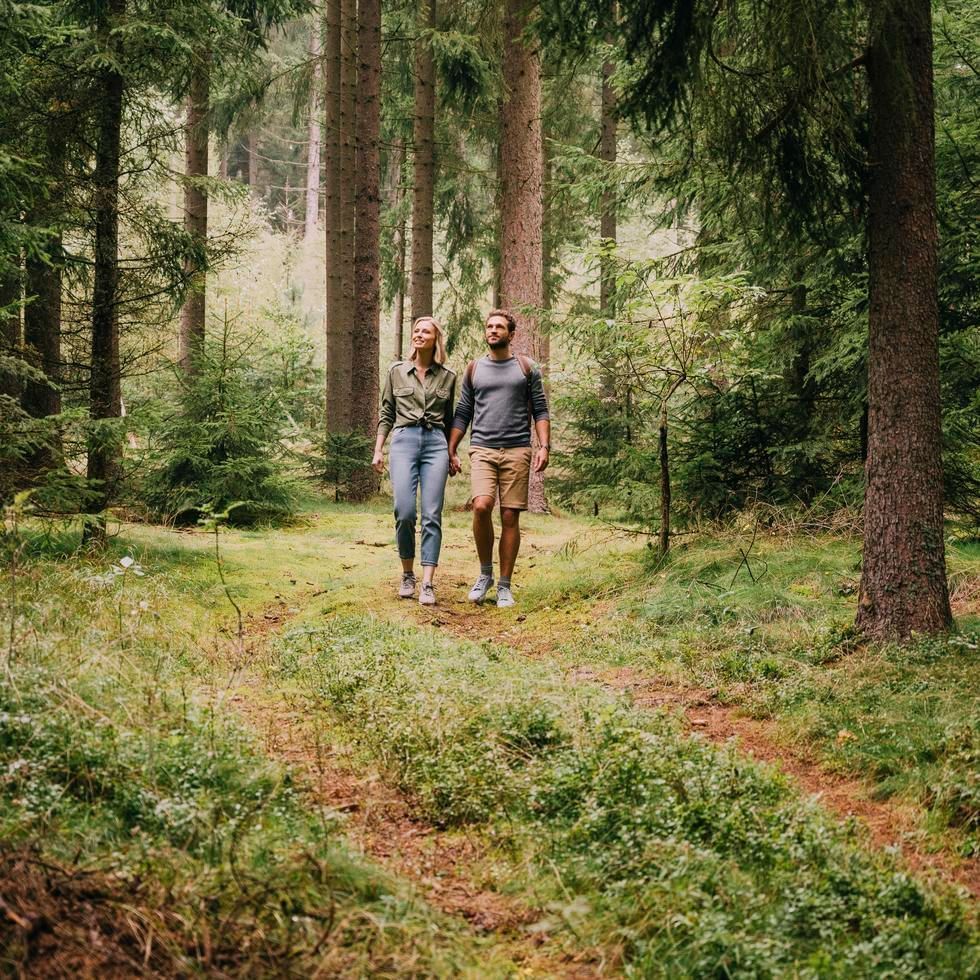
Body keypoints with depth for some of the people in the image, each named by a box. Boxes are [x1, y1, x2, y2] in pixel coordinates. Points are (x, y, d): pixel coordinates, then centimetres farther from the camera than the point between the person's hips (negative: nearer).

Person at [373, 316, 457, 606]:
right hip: (404, 441, 0)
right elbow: (386, 414, 13)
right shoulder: (397, 372, 10)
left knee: (432, 515, -7)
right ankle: (407, 575, 9)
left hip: (436, 443, 0)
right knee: (404, 512, -11)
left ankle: (427, 584, -8)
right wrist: (378, 450, 7)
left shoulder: (448, 377, 11)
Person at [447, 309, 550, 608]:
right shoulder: (474, 370, 14)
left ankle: (504, 585, 6)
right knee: (481, 507, -20)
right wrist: (451, 451, 7)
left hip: (517, 451, 0)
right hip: (482, 449, 0)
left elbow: (540, 411, 7)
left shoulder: (526, 368, 9)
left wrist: (544, 446, -5)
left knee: (510, 517, -2)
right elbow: (462, 414, 15)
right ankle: (485, 573, -1)